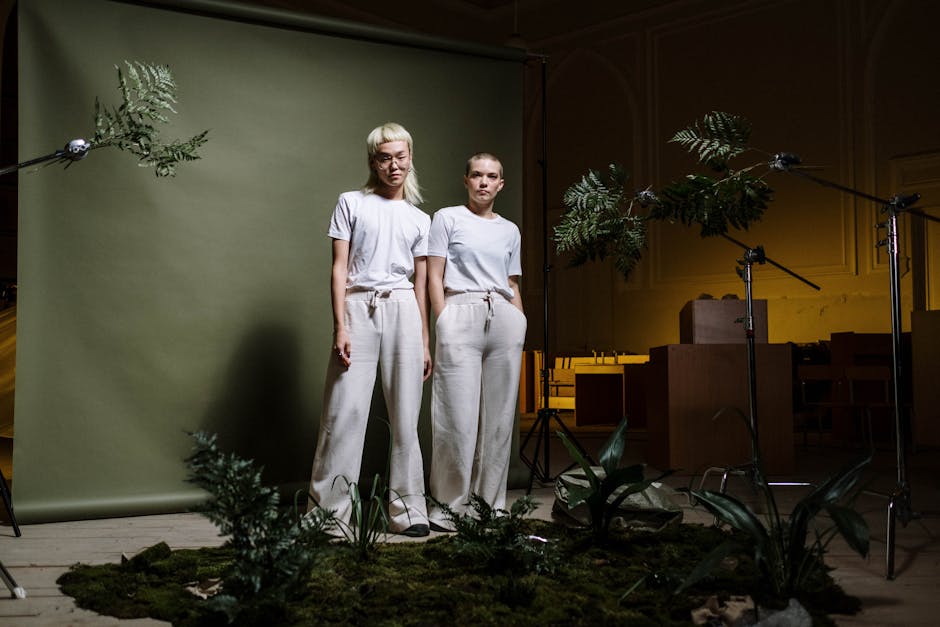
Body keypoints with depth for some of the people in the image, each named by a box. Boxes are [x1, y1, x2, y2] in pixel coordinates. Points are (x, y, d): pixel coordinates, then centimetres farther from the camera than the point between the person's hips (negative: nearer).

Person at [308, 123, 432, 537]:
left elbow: (421, 283, 16)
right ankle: (327, 511, -1)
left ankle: (407, 511, 9)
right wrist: (340, 327, -8)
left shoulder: (419, 219, 16)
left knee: (405, 415, 2)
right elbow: (339, 268, 2)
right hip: (358, 306, -2)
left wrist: (425, 342, 11)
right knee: (345, 411, -7)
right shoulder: (351, 204, 8)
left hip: (402, 309, 3)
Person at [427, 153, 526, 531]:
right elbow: (434, 277, 2)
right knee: (459, 416, -7)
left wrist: (520, 328, 13)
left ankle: (490, 503, 10)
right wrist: (444, 325, -7)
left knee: (499, 416, 2)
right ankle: (449, 506, 1)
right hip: (461, 314, -4)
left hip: (504, 318, 4)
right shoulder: (447, 218, 8)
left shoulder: (510, 231, 19)